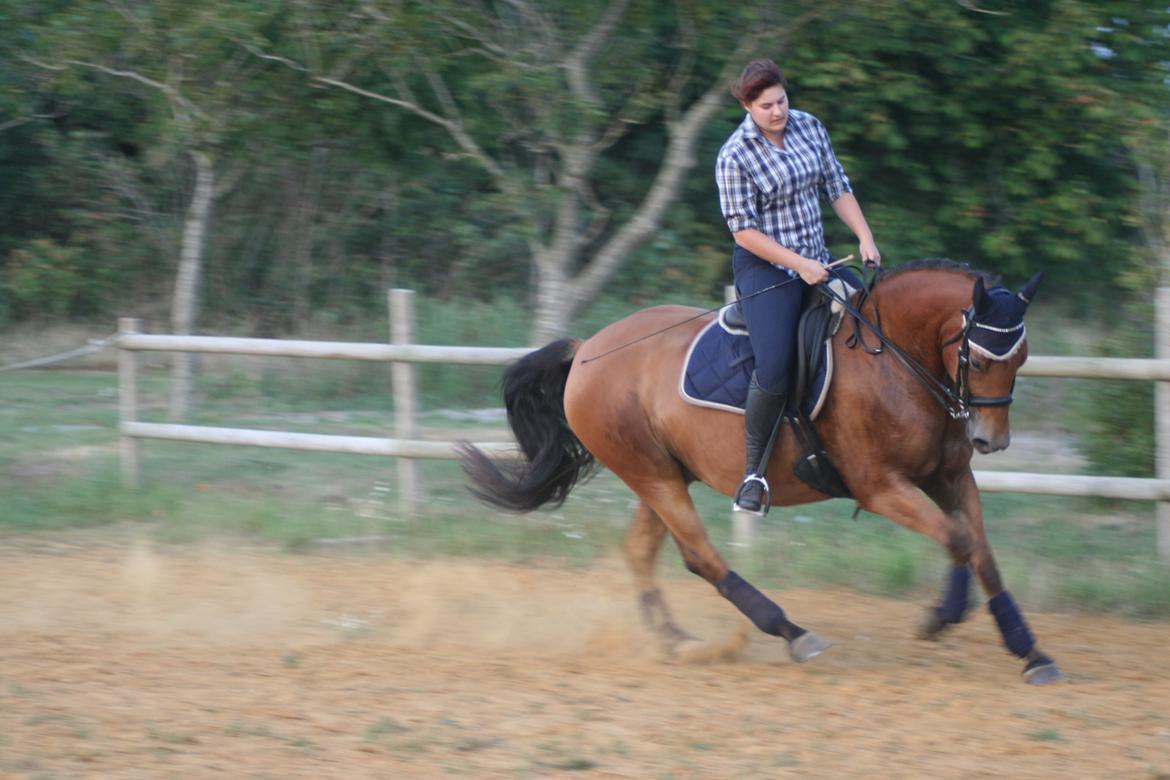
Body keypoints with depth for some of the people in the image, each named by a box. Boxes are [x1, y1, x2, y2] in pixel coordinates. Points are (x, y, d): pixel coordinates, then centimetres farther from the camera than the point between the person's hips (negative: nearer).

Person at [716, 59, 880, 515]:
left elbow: (837, 188, 12)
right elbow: (744, 231, -15)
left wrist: (865, 238, 2)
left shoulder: (809, 127, 3)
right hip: (765, 269, -7)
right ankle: (754, 470, -11)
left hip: (815, 263, 7)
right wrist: (799, 265, -19)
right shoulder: (734, 158, -15)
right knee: (773, 370, -24)